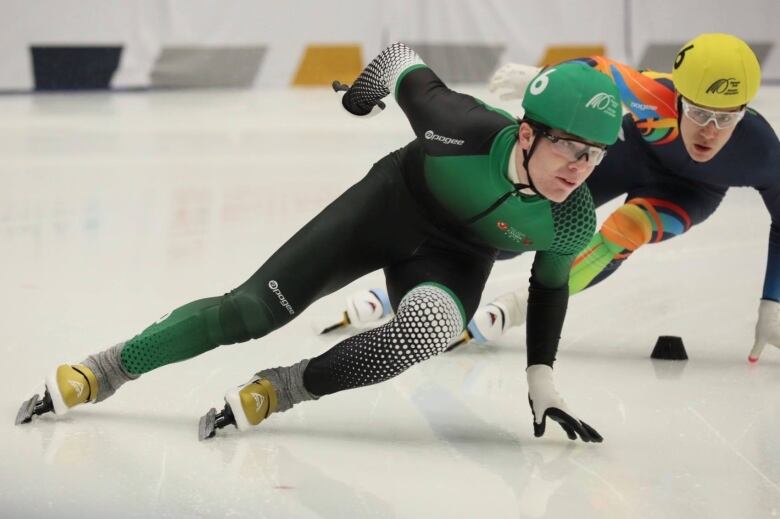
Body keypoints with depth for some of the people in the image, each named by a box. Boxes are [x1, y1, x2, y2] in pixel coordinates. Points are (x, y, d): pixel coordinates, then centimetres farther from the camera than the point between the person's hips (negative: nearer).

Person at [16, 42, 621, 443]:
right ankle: (90, 377, 10)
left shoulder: (573, 221, -28)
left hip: (453, 259, 1)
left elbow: (549, 287, -5)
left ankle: (269, 394, -16)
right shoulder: (465, 129, -37)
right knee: (254, 310, -6)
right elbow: (408, 69, -15)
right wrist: (369, 83, 6)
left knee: (426, 328, -33)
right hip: (389, 204, -1)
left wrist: (542, 380, -5)